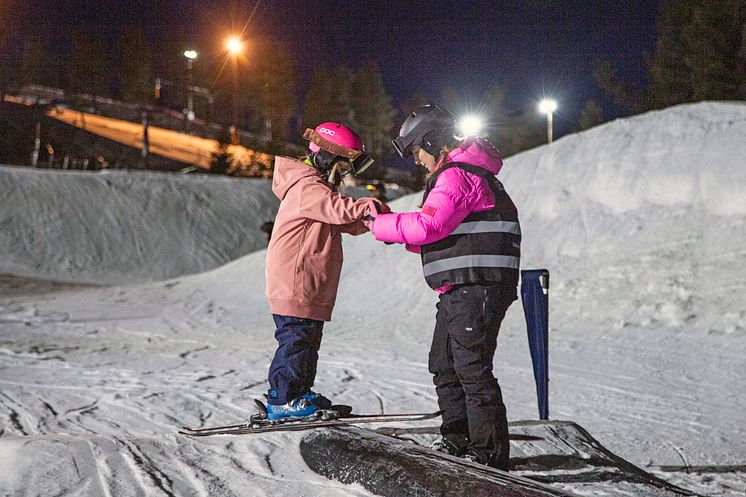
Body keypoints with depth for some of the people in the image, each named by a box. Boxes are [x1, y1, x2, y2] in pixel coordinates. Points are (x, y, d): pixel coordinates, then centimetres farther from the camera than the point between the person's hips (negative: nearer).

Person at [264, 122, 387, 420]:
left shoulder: (319, 187, 21)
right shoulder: (306, 187, -14)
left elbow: (348, 224, 17)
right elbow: (337, 209, -31)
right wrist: (371, 207, -40)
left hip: (312, 286, 11)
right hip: (294, 284, -11)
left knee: (308, 340, 16)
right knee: (295, 339, -8)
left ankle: (300, 394, 26)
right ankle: (281, 400, -2)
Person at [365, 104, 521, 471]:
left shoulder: (456, 175, -11)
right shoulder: (462, 174, 24)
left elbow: (428, 226, -23)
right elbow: (443, 238, 25)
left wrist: (380, 224, -10)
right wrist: (395, 230, 16)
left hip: (476, 287, -11)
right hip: (459, 290, 11)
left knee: (472, 368, -9)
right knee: (444, 366, 15)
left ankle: (490, 452, -5)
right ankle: (458, 440, 24)